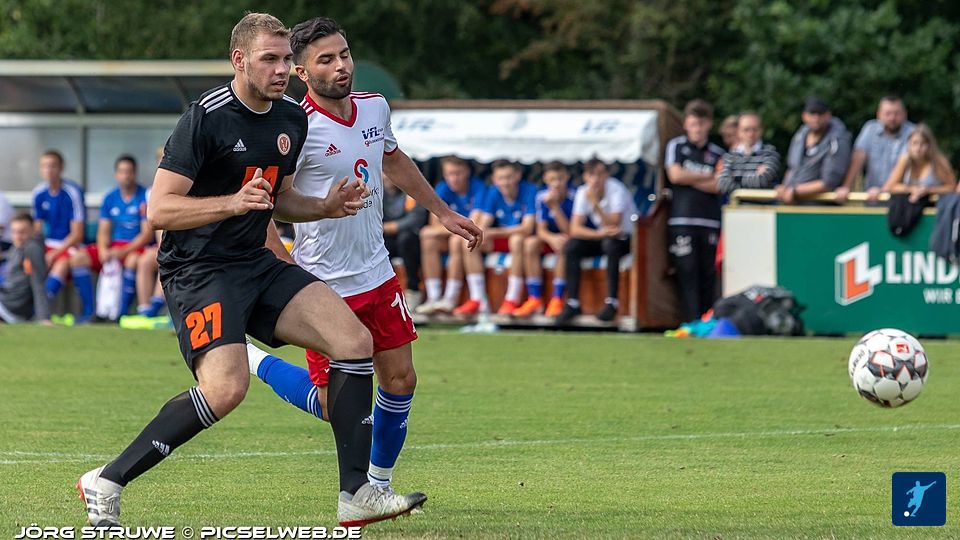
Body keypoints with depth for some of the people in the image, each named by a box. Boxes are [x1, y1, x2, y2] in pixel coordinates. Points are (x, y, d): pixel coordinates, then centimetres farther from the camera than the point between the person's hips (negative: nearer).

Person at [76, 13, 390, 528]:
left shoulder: (292, 119, 10)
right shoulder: (206, 116, -15)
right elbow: (158, 209, -18)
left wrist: (327, 207, 7)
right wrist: (233, 202, -30)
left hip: (256, 264, 8)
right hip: (197, 270, -8)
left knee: (355, 340, -5)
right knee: (226, 387, -27)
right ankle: (106, 482, -14)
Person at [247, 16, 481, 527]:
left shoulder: (375, 107, 1)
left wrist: (444, 213, 26)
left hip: (376, 273, 7)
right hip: (325, 286, -7)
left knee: (400, 379, 9)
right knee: (334, 405, -4)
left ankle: (377, 484, 26)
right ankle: (250, 360, 18)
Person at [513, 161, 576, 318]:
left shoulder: (574, 197, -16)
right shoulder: (542, 197, -7)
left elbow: (569, 231, -19)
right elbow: (541, 230, -10)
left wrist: (555, 207, -28)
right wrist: (552, 238, -33)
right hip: (549, 237, 3)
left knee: (564, 244, -36)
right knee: (530, 243, -26)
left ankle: (557, 299, -32)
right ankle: (535, 298, -24)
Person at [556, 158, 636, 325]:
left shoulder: (617, 190, -21)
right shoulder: (583, 192, -8)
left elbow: (613, 225, -30)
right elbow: (575, 229, -14)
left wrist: (595, 203, -37)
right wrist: (600, 234, -30)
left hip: (625, 238, -5)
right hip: (600, 238, 5)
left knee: (610, 243, -37)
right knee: (571, 247, -20)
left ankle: (612, 302, -32)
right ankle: (572, 303, -18)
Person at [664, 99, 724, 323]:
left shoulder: (717, 153, 13)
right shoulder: (676, 146, 10)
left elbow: (717, 186, 1)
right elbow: (675, 175, -3)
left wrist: (689, 179, -4)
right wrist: (707, 177, 3)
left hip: (710, 219, 2)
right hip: (682, 219, -2)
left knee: (708, 273, -1)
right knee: (687, 272, -8)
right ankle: (691, 322, -9)